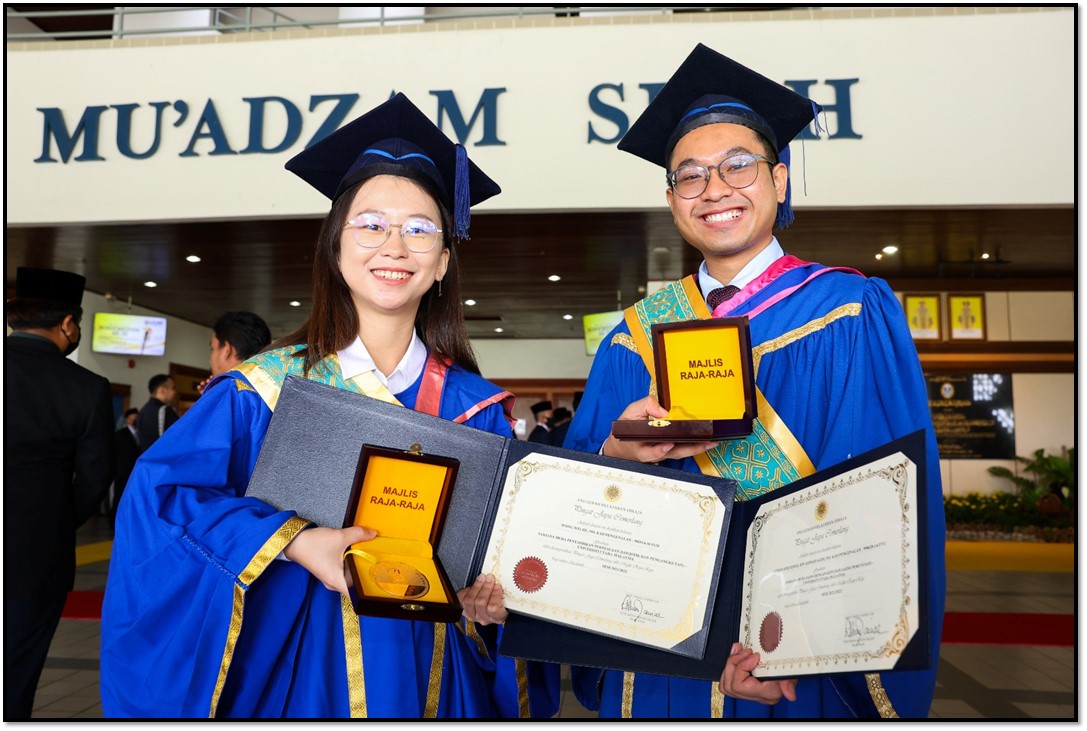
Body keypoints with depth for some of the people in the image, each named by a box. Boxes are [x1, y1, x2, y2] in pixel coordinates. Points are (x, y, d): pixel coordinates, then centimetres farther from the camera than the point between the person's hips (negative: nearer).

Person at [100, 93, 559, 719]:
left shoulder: (477, 409, -3)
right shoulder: (266, 390, -8)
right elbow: (161, 490, -14)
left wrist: (492, 586, -18)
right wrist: (292, 541, -25)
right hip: (301, 679, -2)